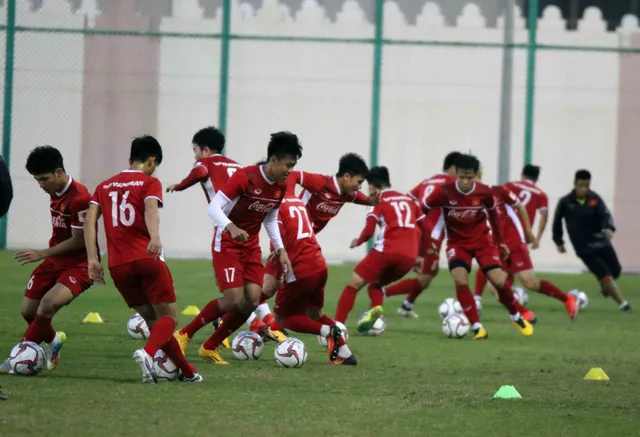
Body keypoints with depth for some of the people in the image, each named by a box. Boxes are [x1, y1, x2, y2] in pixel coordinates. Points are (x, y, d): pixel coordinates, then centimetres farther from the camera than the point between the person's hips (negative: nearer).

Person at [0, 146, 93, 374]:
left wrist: (42, 254, -18)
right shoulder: (55, 191, 1)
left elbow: (79, 241, -21)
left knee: (50, 302, -30)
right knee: (29, 311, 9)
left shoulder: (79, 197, -25)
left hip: (79, 264, -8)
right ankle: (52, 341, 40)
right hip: (55, 259, 8)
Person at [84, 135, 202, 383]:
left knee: (153, 320, 16)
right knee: (169, 318, 1)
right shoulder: (150, 183, 3)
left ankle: (187, 372, 17)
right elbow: (151, 209, -18)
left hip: (118, 266, 5)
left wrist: (92, 258, 1)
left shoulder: (105, 186, 18)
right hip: (147, 260, -5)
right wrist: (155, 238, -35)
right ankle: (148, 353, -29)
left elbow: (90, 220, 6)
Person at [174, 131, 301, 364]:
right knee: (234, 299, -18)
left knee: (252, 301, -5)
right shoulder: (245, 177, -21)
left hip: (251, 246, 7)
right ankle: (184, 334, 0)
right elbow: (214, 207, -23)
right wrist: (230, 227, -41)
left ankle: (210, 348, 9)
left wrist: (280, 249, 8)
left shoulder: (281, 187, 2)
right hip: (227, 244, -7)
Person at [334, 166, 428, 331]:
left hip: (388, 250, -5)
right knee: (375, 284, 24)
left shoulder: (379, 200, 6)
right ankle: (376, 308, -8)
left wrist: (358, 241, 16)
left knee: (354, 284, 3)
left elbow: (369, 231, -5)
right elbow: (424, 228, 25)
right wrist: (417, 256, 34)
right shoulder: (408, 199, 23)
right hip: (409, 257, 5)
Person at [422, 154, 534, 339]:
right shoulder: (444, 192, -21)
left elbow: (493, 213, 6)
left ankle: (516, 317, 15)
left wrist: (499, 241, 15)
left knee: (498, 280, -12)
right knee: (460, 280, -25)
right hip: (457, 242, -1)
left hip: (482, 240, 1)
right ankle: (477, 327, -14)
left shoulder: (484, 192, -14)